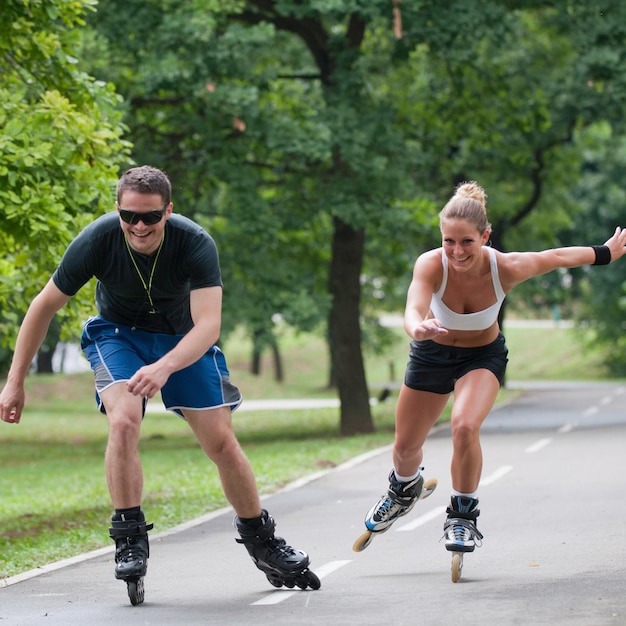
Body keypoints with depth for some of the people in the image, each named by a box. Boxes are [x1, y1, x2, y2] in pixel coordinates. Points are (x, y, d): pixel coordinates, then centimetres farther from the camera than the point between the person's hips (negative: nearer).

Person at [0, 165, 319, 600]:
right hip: (118, 335, 0)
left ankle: (261, 541, 19)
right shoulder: (97, 241, -27)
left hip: (184, 340, 0)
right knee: (123, 421, -27)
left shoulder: (197, 244, -30)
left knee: (221, 442, -2)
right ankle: (130, 538, -15)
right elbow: (45, 306, -14)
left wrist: (164, 368, -55)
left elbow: (207, 325, -37)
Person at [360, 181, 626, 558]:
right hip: (433, 354, 1)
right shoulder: (431, 265, -34)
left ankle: (464, 514, -4)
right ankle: (405, 488, 50)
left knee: (465, 426, -28)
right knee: (406, 446, 12)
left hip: (483, 356, -1)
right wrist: (419, 327, -77)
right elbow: (414, 311, -52)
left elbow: (557, 257, -11)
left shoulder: (506, 268, -31)